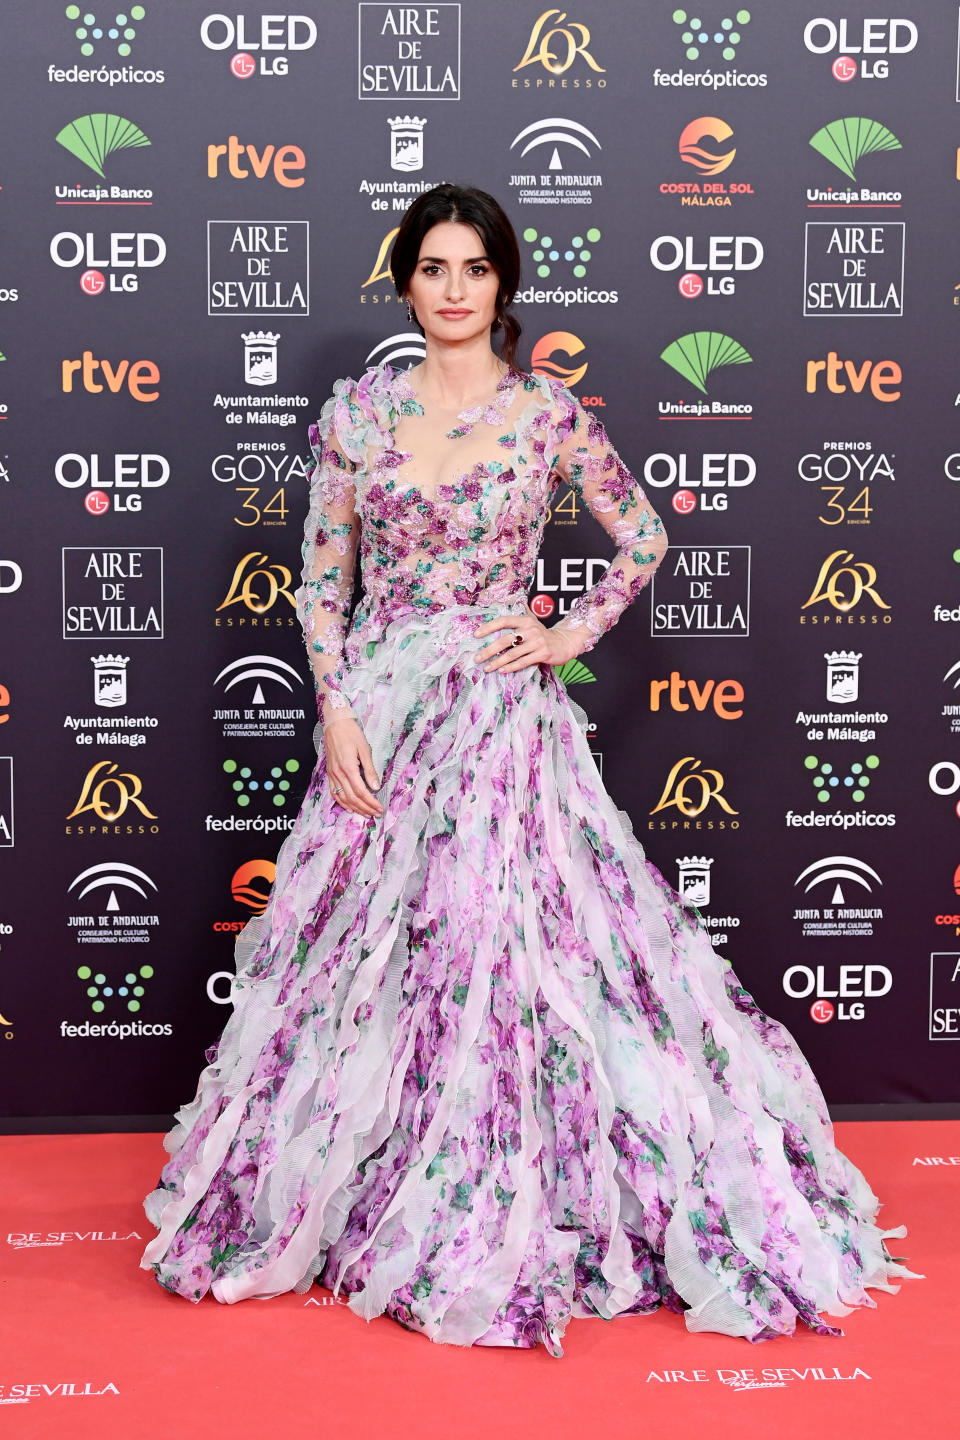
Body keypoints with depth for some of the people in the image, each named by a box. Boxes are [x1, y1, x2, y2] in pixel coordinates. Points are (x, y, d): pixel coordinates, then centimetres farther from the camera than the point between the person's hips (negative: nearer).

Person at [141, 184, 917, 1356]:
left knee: (505, 953, -4)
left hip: (499, 718, -2)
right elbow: (321, 579, 6)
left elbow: (644, 537, 11)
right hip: (376, 718, 2)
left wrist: (572, 632, -1)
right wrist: (336, 708, -5)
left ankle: (512, 1222, 13)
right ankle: (353, 1197, 26)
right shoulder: (356, 410, 5)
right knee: (367, 964, 7)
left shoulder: (547, 414, 0)